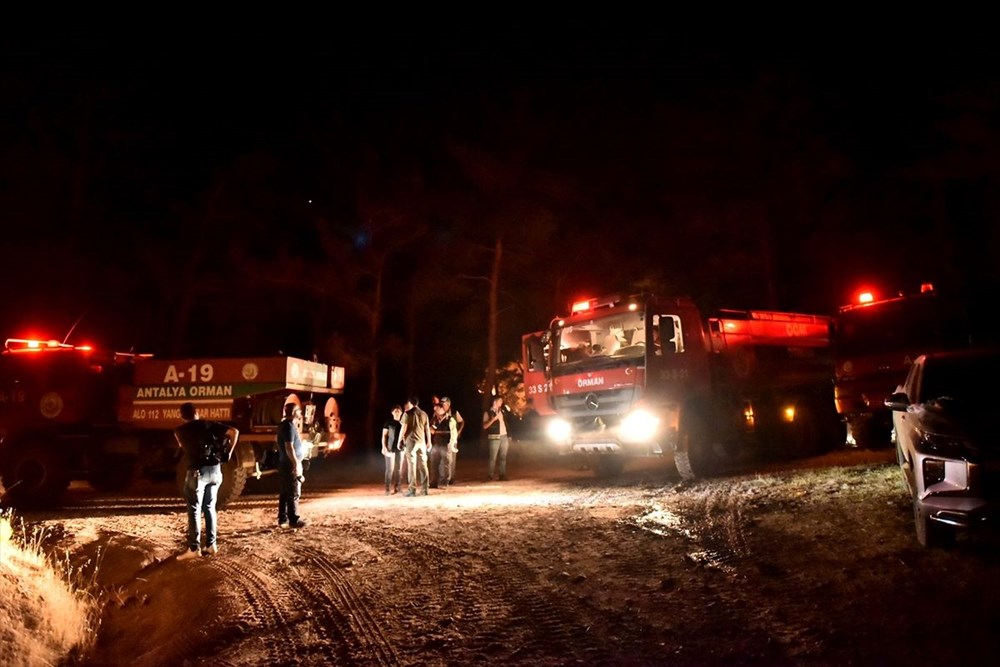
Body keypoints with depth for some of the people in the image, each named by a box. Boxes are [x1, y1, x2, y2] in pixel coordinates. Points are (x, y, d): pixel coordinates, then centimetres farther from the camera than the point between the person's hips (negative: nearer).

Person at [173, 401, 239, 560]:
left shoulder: (180, 431, 3)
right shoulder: (209, 424, 6)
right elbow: (234, 432, -4)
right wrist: (229, 451, 6)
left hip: (197, 471, -3)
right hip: (215, 470, 3)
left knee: (194, 510, 3)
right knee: (210, 507, 13)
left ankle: (194, 548, 2)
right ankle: (211, 545, 14)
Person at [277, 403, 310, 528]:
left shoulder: (285, 424, 14)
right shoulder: (289, 426, -17)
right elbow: (289, 447, -23)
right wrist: (297, 464, -23)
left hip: (284, 464, 10)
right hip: (291, 465, -10)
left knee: (284, 493, 12)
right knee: (294, 494, -4)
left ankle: (283, 519, 17)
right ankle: (294, 520, 0)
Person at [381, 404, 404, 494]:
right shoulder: (388, 422, 1)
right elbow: (384, 436, 0)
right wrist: (384, 447, -9)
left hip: (400, 448, 4)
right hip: (390, 448, -4)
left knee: (399, 469, 3)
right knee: (390, 468, -6)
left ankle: (396, 487, 8)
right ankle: (388, 488, -3)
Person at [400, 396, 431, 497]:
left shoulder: (407, 414, -4)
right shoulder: (424, 414, 10)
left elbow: (404, 429, -8)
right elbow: (427, 429, 11)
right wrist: (429, 442, 19)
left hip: (411, 441, -4)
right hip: (422, 442, 4)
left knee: (412, 465, -3)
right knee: (423, 465, 8)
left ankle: (412, 489, -6)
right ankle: (425, 488, 8)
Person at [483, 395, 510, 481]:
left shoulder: (502, 411, 17)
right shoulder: (488, 413, -1)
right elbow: (484, 426, -9)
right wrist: (494, 419, -19)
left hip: (504, 436, 5)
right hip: (495, 437, -5)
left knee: (503, 457, 4)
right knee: (493, 458, -7)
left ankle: (503, 475, 7)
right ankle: (491, 476, -3)